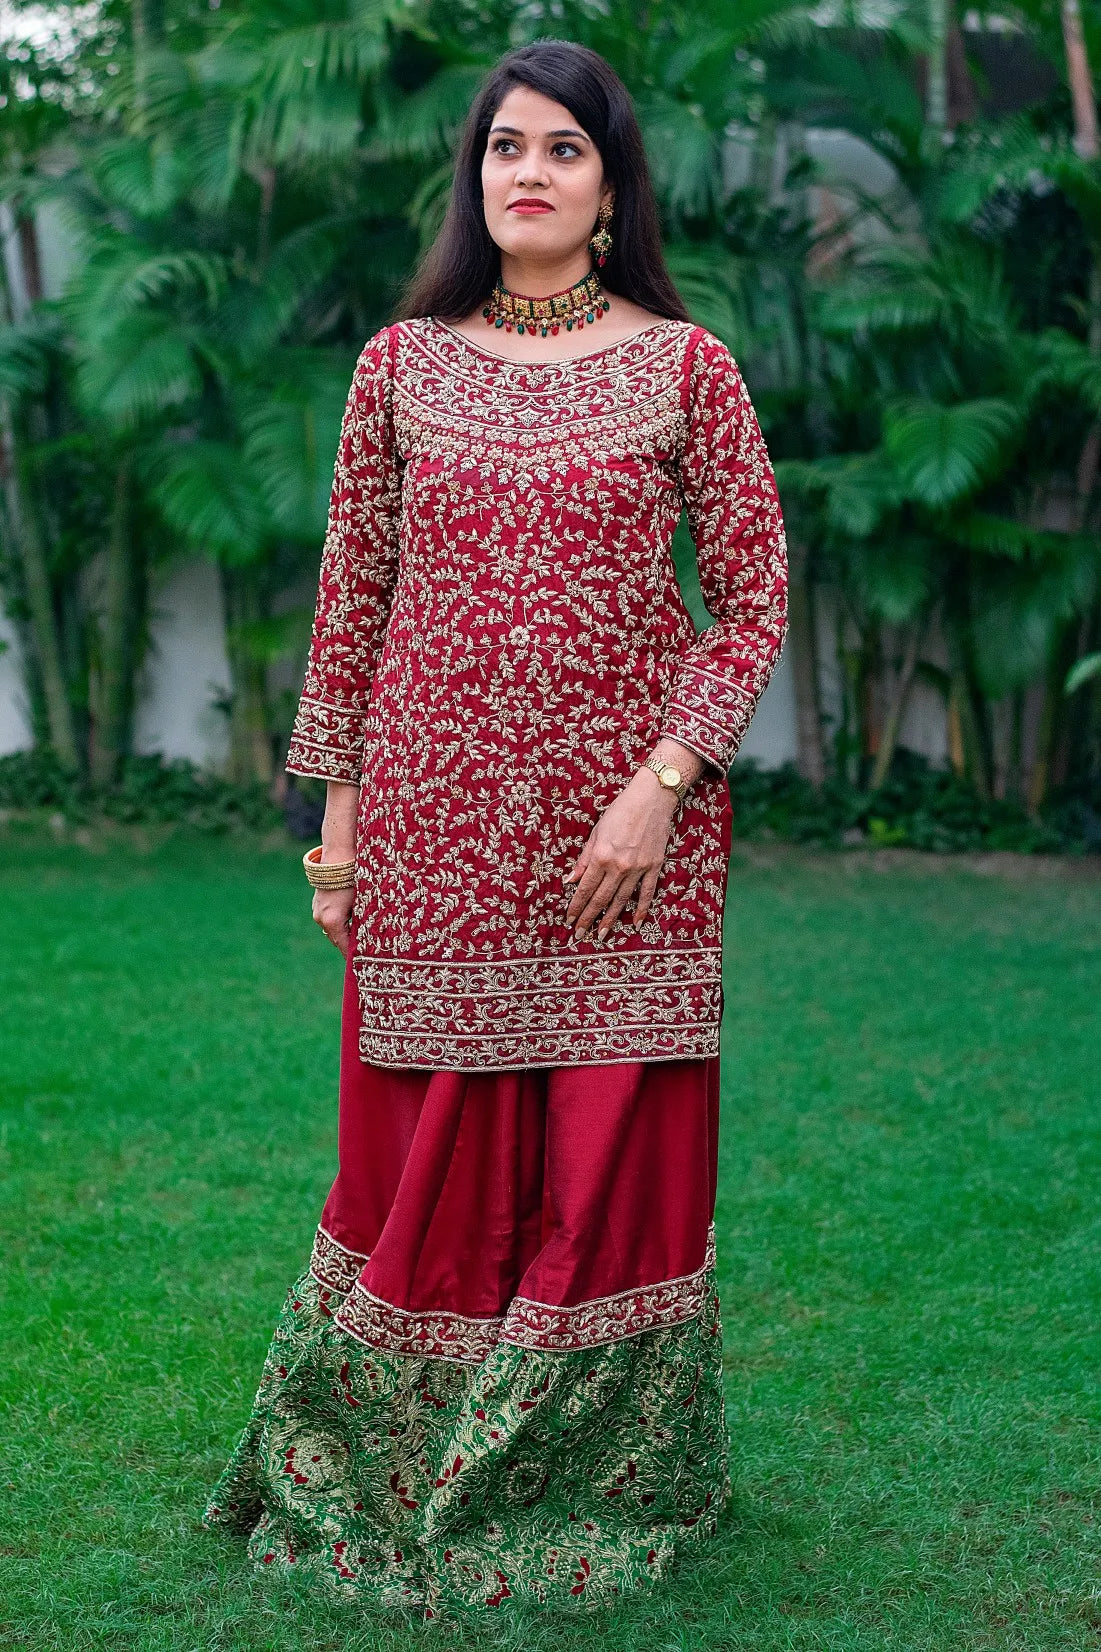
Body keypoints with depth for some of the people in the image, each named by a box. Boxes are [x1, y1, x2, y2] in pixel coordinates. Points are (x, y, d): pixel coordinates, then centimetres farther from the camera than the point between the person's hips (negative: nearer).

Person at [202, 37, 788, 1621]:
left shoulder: (685, 365, 0)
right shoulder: (403, 364, 6)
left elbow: (757, 600, 0)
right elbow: (353, 597, 10)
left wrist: (663, 783, -11)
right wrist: (339, 805, 7)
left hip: (626, 834, -1)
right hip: (438, 823, 1)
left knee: (614, 1150, 4)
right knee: (430, 1147, 7)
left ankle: (602, 1482, 19)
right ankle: (388, 1475, 24)